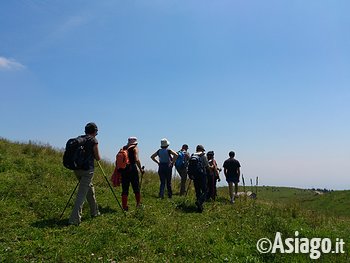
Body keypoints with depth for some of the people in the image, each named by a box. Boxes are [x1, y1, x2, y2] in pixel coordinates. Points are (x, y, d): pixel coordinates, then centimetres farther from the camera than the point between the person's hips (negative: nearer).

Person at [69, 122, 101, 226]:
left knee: (89, 188, 22)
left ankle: (94, 212, 33)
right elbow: (97, 158, -1)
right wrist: (97, 156, 20)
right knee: (82, 194, -6)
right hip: (87, 170, -7)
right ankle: (74, 219, -12)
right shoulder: (93, 140, -5)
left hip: (77, 168, 7)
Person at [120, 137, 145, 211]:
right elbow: (136, 160, -13)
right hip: (132, 168, -4)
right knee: (136, 188, 9)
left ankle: (124, 206, 8)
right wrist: (141, 169, -4)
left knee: (125, 189, 8)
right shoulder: (135, 148, 1)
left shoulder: (123, 148, 15)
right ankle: (138, 204, 16)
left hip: (123, 169, 5)